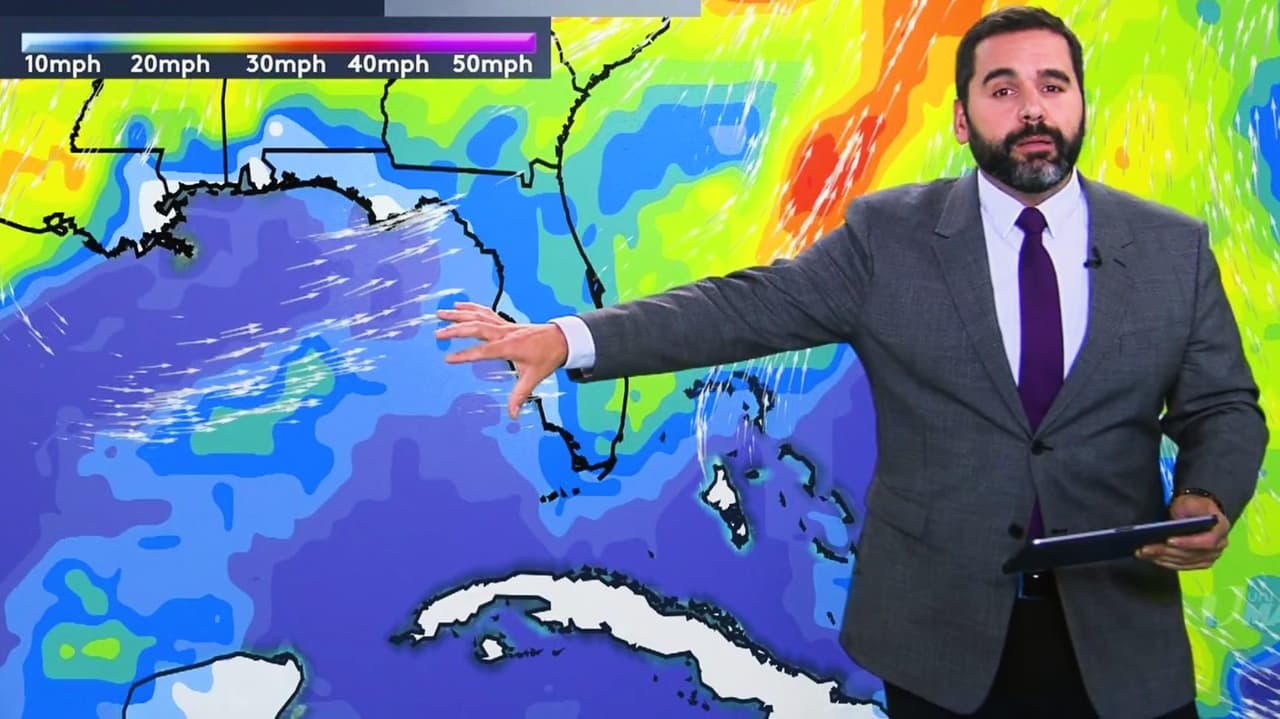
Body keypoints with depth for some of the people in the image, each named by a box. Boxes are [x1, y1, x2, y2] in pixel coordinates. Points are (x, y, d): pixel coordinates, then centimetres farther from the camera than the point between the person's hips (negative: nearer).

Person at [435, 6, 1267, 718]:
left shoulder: (1175, 248, 3)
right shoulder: (888, 234, -2)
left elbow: (1223, 407, 6)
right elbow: (745, 308, -7)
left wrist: (1207, 499, -16)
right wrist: (569, 338, -17)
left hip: (1122, 631, 1)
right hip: (939, 625, -1)